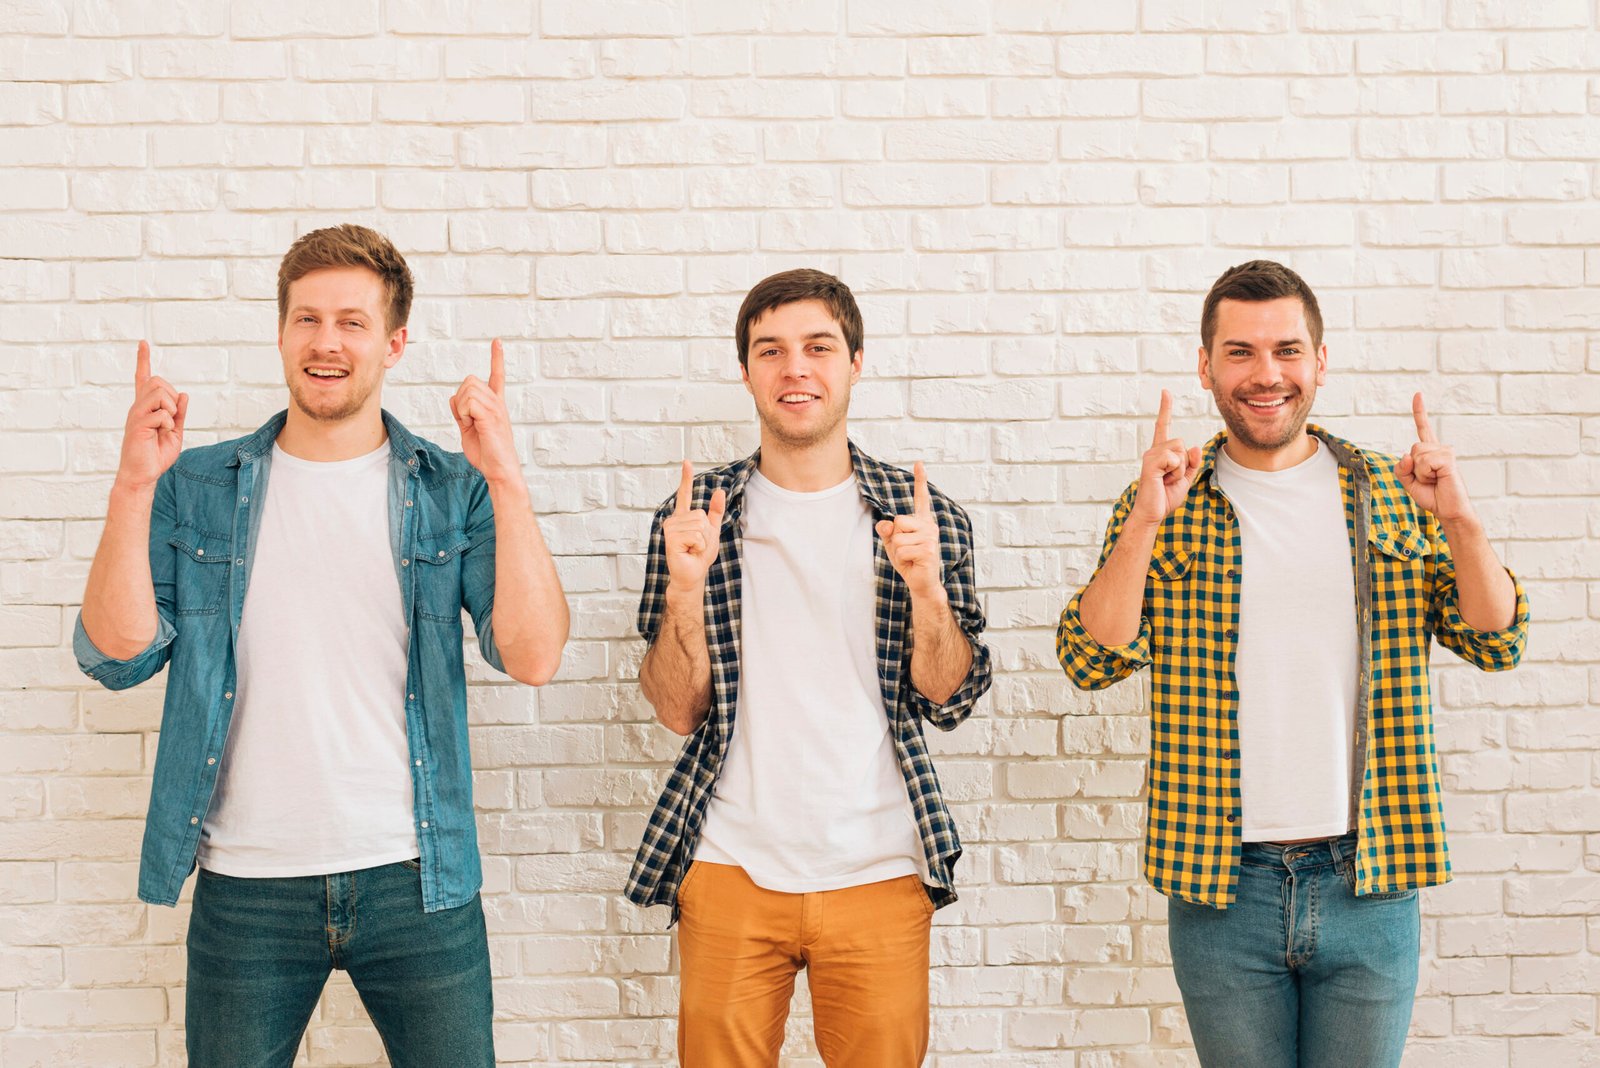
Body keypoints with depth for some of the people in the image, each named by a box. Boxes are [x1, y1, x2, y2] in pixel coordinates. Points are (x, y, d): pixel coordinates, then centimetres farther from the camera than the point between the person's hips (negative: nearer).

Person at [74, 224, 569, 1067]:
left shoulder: (452, 492, 1)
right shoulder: (199, 488, 5)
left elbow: (532, 658, -11)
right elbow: (118, 656, -4)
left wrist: (505, 480, -19)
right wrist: (134, 485, -13)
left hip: (415, 881, 0)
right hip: (244, 886, 1)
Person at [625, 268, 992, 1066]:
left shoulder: (922, 513, 1)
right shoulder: (696, 514, 1)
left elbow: (949, 701, 0)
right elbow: (677, 710, -1)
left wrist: (927, 589, -16)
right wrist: (684, 587, -17)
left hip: (877, 872, 0)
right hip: (730, 870, 0)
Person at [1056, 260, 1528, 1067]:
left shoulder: (1394, 495, 3)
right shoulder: (1162, 503, -1)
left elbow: (1497, 644, 0)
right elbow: (1091, 662, -9)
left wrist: (1460, 520, -16)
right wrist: (1145, 524, -21)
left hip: (1370, 887, 1)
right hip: (1222, 889, -1)